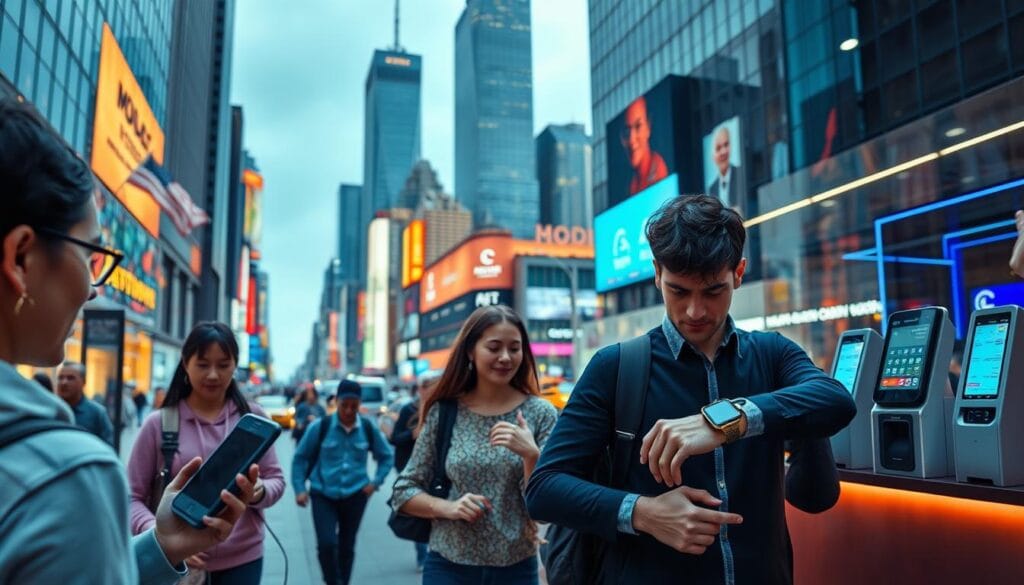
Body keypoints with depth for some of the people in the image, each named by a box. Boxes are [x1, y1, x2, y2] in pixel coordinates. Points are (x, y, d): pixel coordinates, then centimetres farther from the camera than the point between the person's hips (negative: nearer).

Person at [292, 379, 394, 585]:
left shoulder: (368, 427, -5)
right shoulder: (321, 426, -11)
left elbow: (387, 456, 10)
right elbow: (300, 457, 1)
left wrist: (376, 482, 0)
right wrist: (299, 488, -3)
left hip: (355, 495, 2)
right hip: (323, 495, -2)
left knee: (347, 546, 11)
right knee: (326, 543, -14)